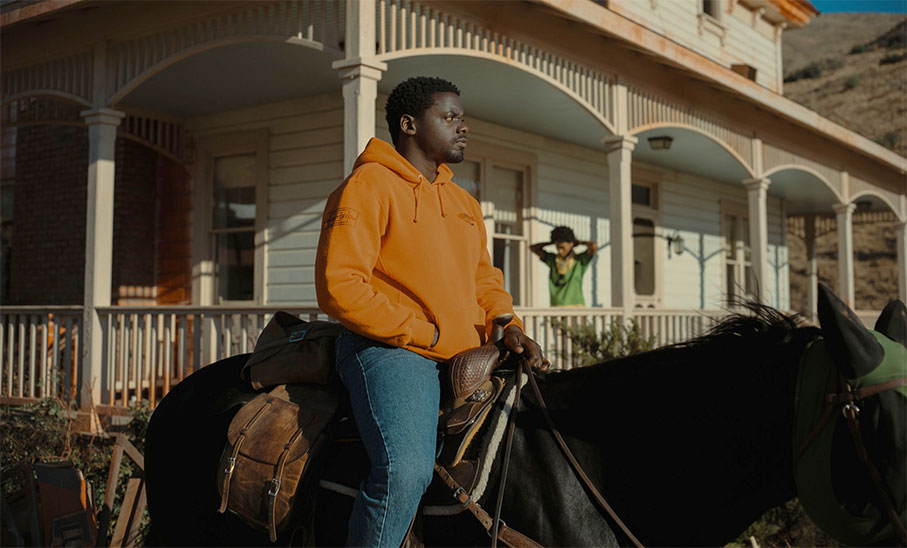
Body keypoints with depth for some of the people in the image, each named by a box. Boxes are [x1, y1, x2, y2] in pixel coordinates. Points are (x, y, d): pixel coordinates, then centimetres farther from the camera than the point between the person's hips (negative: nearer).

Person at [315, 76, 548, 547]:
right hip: (389, 349, -8)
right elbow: (339, 285, -13)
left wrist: (506, 324, 4)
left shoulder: (464, 201, 22)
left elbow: (484, 278, 26)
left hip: (466, 357, 8)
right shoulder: (370, 185, -4)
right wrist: (425, 335, -13)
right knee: (405, 471, -28)